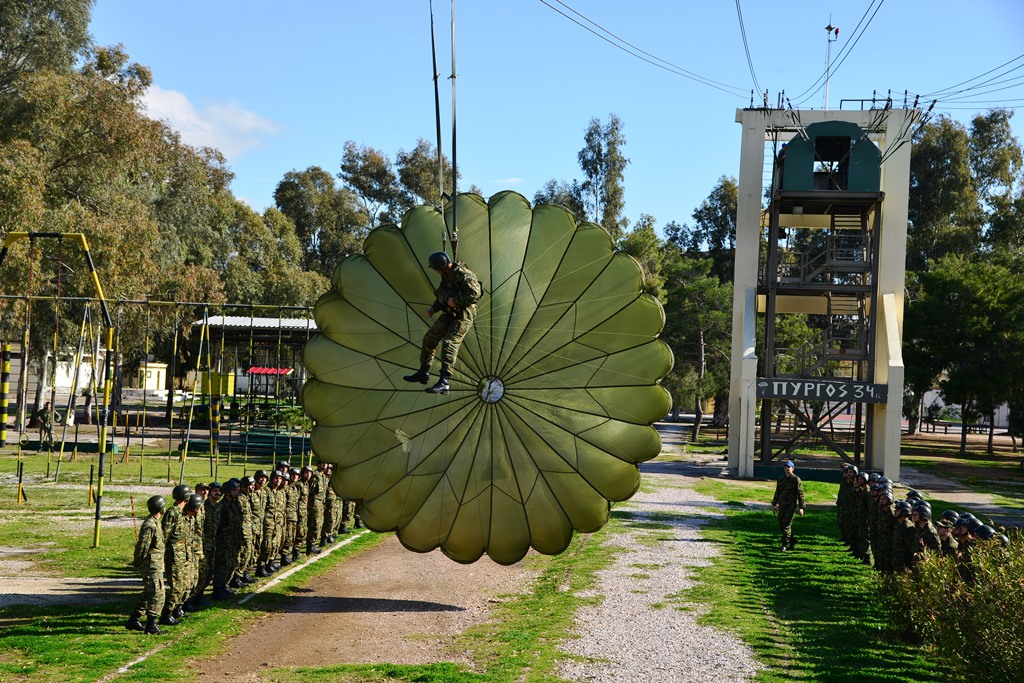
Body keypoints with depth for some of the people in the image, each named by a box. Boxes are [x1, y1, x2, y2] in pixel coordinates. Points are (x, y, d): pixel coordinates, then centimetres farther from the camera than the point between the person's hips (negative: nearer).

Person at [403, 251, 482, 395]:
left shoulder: (463, 275, -20)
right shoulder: (446, 276, 10)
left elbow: (474, 293, -29)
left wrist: (456, 301, -24)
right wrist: (434, 307, 6)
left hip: (463, 316, -10)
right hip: (449, 314, 10)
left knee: (449, 344, -21)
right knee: (429, 338, 10)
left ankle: (444, 383, -24)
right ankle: (423, 374, 23)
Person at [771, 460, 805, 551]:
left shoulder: (796, 480, -4)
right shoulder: (780, 479, 13)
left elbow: (800, 494, -6)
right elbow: (777, 493, 22)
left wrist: (801, 507, -11)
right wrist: (774, 504, 20)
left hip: (791, 506, -6)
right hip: (782, 505, 6)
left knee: (787, 525, -11)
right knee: (781, 525, 8)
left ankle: (785, 545, -7)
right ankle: (792, 541, 24)